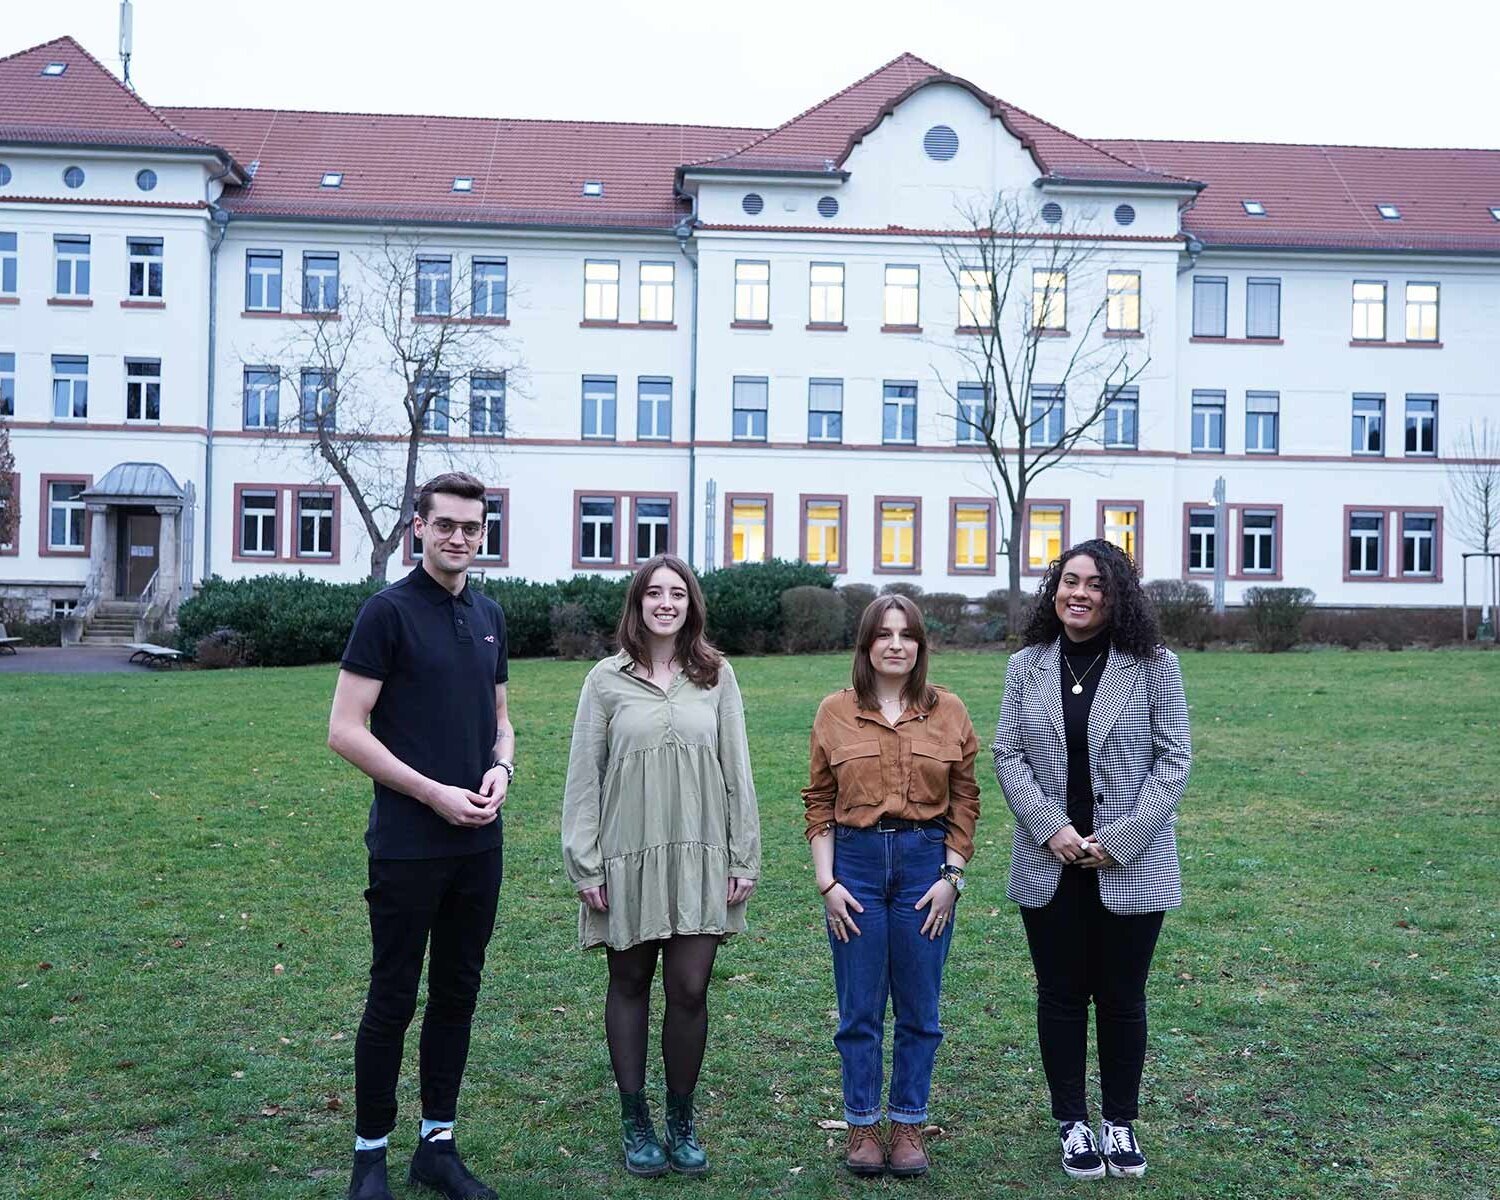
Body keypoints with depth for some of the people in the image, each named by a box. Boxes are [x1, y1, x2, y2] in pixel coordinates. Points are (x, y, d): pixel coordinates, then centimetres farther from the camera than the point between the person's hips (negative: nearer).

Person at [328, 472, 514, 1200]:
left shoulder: (488, 615, 11)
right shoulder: (389, 611, -9)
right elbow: (345, 730, -12)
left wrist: (500, 769, -3)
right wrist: (434, 792, -16)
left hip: (478, 842, 6)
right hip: (408, 844, -6)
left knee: (457, 994, 12)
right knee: (393, 997, 3)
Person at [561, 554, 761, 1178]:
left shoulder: (716, 677, 4)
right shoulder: (607, 680, 0)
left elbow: (737, 772, 5)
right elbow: (584, 776, 1)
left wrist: (744, 858, 2)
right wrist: (584, 867, -3)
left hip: (700, 858, 1)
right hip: (627, 859, 0)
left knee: (690, 990, 1)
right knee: (630, 985, 10)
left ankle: (682, 1120, 20)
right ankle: (634, 1120, 24)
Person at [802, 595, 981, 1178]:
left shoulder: (948, 712, 2)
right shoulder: (835, 712, 1)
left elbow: (964, 802, 5)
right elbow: (819, 802, 3)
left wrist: (951, 877, -2)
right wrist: (827, 882, -4)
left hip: (926, 860, 0)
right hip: (855, 860, 0)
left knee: (919, 1009, 8)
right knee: (859, 1008, 6)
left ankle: (909, 1124, 22)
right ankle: (862, 1125, 20)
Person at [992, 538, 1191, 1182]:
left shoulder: (1154, 665, -3)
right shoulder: (1026, 666, 4)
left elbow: (1173, 760, -5)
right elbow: (1008, 755, 2)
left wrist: (1119, 840, -12)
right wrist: (1051, 828, -11)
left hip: (1131, 868, -2)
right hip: (1050, 865, 2)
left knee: (1122, 998, 10)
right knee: (1061, 996, 11)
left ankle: (1121, 1123, 26)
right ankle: (1072, 1123, 25)